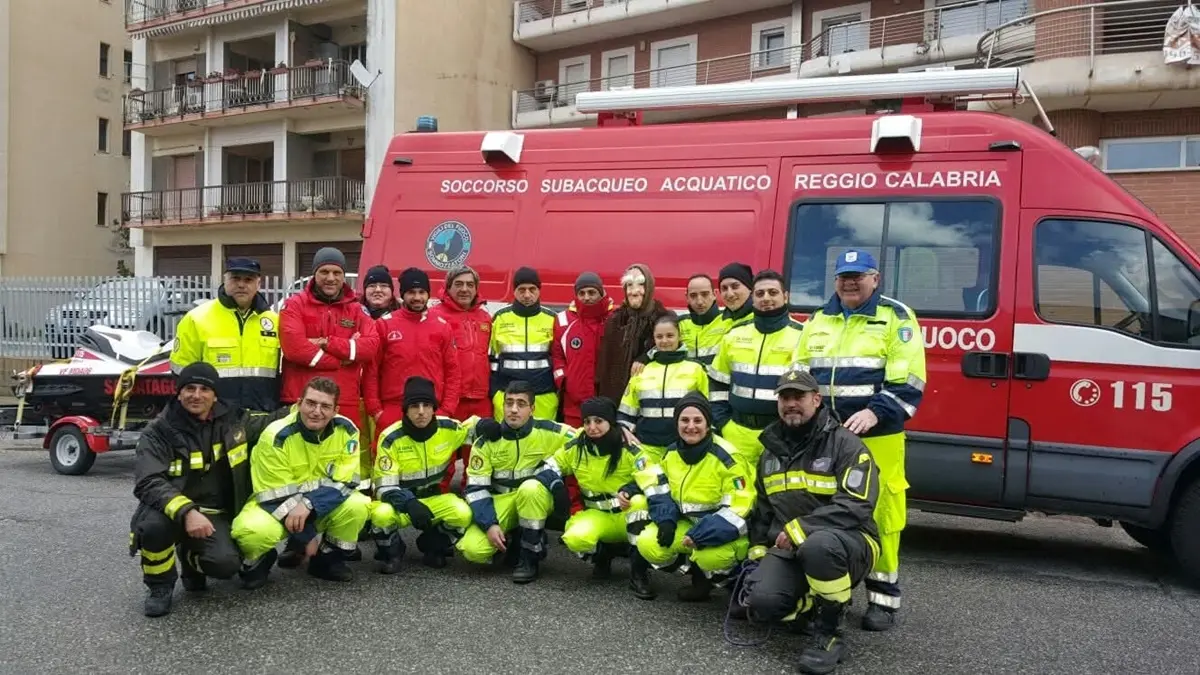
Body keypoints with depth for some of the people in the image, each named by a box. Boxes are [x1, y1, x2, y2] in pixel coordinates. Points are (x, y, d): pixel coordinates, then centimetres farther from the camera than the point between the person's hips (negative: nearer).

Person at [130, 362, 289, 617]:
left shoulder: (234, 420, 0)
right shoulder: (158, 432, -12)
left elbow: (273, 421, 18)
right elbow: (148, 483, -24)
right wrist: (187, 512, -39)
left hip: (214, 514, 2)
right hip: (171, 511, -2)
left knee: (226, 563, -25)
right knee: (153, 525, -37)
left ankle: (191, 558, 16)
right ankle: (160, 585, -4)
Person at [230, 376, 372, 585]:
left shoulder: (346, 430, -14)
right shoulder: (277, 436, -23)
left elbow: (344, 481, -16)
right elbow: (277, 497, -20)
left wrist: (308, 504, -32)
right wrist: (306, 536, -19)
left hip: (322, 509, 3)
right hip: (274, 506, -3)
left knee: (358, 504, -25)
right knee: (253, 530, -36)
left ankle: (328, 558, 2)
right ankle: (258, 562, 2)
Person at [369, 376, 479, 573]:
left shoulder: (448, 428, -11)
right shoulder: (391, 438, -18)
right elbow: (385, 486, -19)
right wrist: (409, 503, -38)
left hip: (434, 498, 3)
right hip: (400, 501, -2)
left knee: (463, 514, -28)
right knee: (381, 514, -36)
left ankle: (432, 545, 7)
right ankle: (391, 552, 0)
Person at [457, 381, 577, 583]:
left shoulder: (548, 432, -11)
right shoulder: (486, 440, -8)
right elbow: (476, 487, -8)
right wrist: (489, 524, -19)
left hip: (538, 499, -1)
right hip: (501, 502, 1)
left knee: (530, 487, -37)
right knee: (473, 549, -23)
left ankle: (530, 557, -19)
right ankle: (512, 542, 9)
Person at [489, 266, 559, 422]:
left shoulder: (551, 319, 5)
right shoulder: (500, 318, 4)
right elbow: (491, 358, 10)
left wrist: (560, 391, 7)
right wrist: (493, 392, 5)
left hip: (544, 395, 0)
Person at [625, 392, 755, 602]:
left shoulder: (725, 457, -20)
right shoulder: (671, 453, 1)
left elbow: (738, 507, -23)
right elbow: (660, 490, 11)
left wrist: (700, 537, -30)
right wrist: (666, 520, -10)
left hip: (723, 533, -6)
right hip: (688, 525, 6)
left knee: (709, 556, -37)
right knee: (648, 544, -16)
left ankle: (734, 581, 0)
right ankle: (699, 575, 5)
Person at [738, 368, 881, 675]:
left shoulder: (845, 444, -9)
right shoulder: (772, 450, 12)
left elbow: (855, 507, -20)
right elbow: (761, 509, 23)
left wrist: (798, 529, -22)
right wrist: (758, 551, 13)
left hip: (847, 543, -5)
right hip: (788, 548, 5)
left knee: (818, 546, -41)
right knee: (763, 600, -24)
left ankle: (830, 633, -18)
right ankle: (813, 606, 9)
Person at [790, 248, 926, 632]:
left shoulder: (896, 318, 0)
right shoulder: (819, 321, 15)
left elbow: (908, 381, -7)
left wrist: (875, 413, -20)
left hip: (876, 437, -4)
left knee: (879, 512, -2)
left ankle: (883, 598, 11)